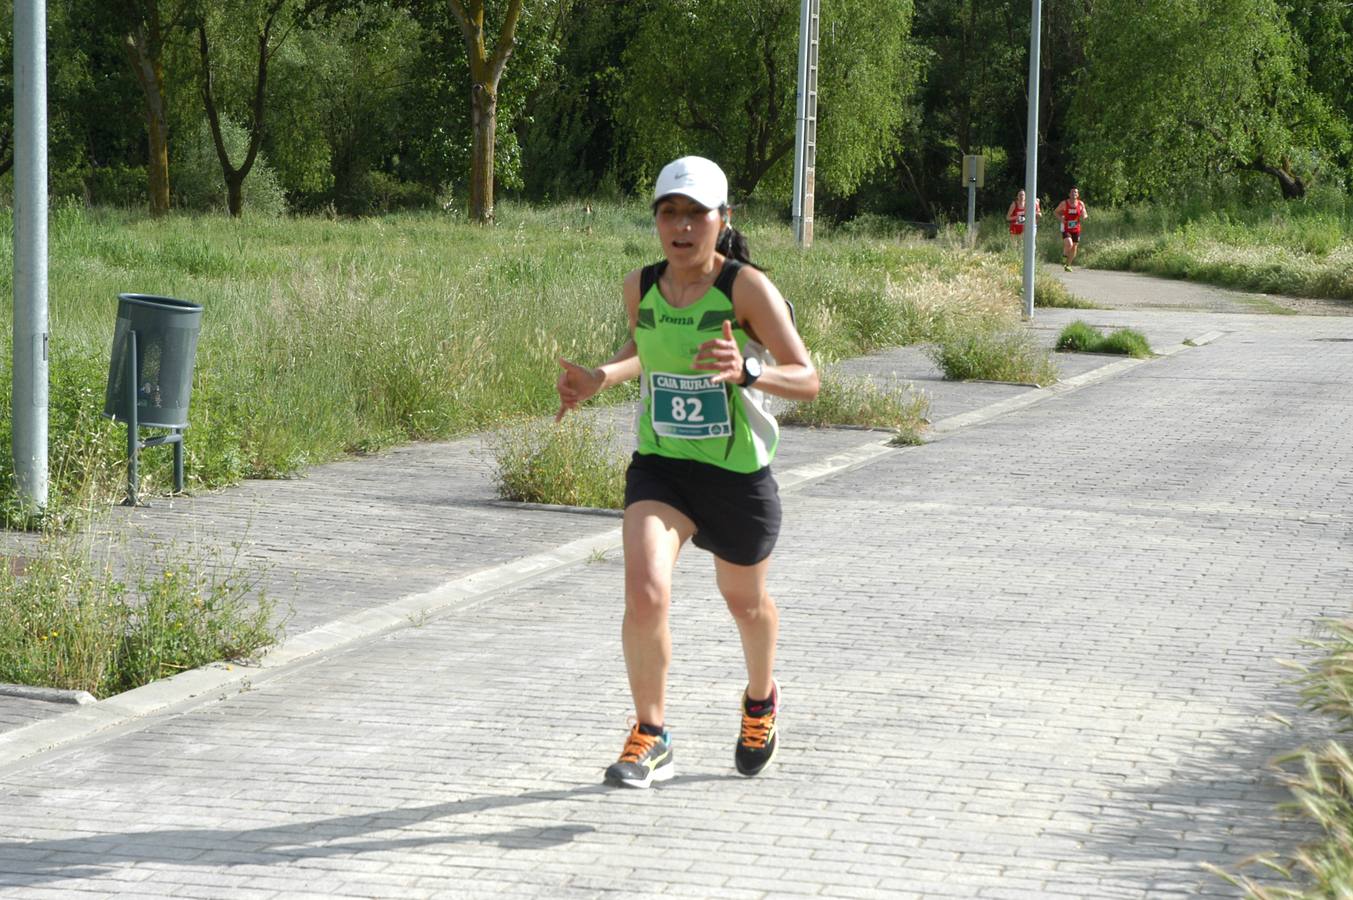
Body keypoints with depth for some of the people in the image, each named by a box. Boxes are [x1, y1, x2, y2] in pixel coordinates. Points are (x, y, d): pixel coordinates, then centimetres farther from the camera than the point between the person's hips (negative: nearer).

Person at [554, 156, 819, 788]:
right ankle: (650, 737, -2)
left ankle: (760, 701, 52)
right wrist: (600, 378, 1)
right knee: (644, 594, -21)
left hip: (738, 474, -2)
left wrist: (745, 371, -37)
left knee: (745, 602, 20)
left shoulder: (747, 287, -17)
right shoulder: (640, 286, -3)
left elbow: (807, 381, -19)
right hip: (659, 467, 2)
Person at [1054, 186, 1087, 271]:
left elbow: (1084, 215, 11)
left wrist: (1083, 217, -15)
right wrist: (1060, 218, -15)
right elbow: (1055, 212, 5)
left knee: (1074, 248, 8)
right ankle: (1064, 257, 8)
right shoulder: (1064, 203, -7)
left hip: (1076, 230, 3)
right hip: (1066, 229, -3)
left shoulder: (1081, 204, 0)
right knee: (1069, 244, -24)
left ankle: (1068, 265, 26)